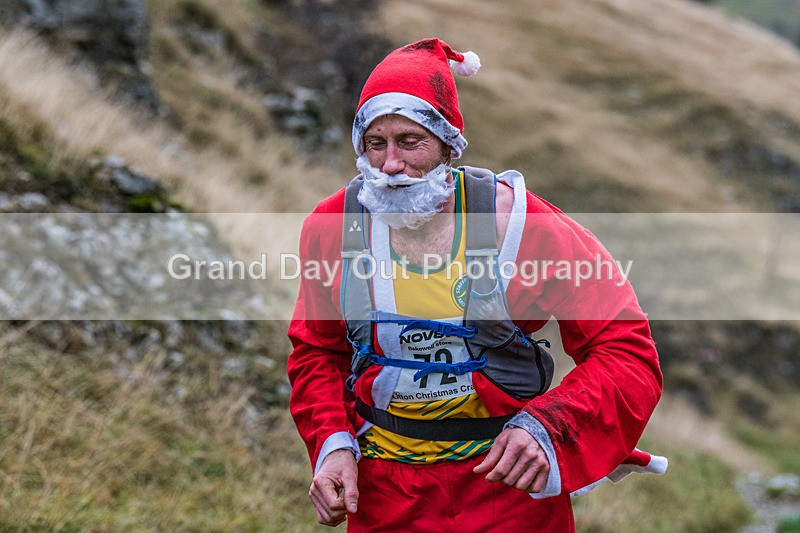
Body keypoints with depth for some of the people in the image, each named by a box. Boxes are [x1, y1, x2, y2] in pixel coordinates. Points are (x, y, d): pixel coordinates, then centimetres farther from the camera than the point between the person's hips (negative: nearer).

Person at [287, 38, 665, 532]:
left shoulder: (518, 222, -15)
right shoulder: (331, 225, -5)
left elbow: (628, 352, -13)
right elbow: (318, 352, 9)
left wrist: (546, 428, -28)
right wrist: (332, 445, -9)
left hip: (506, 478, -2)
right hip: (381, 487, 3)